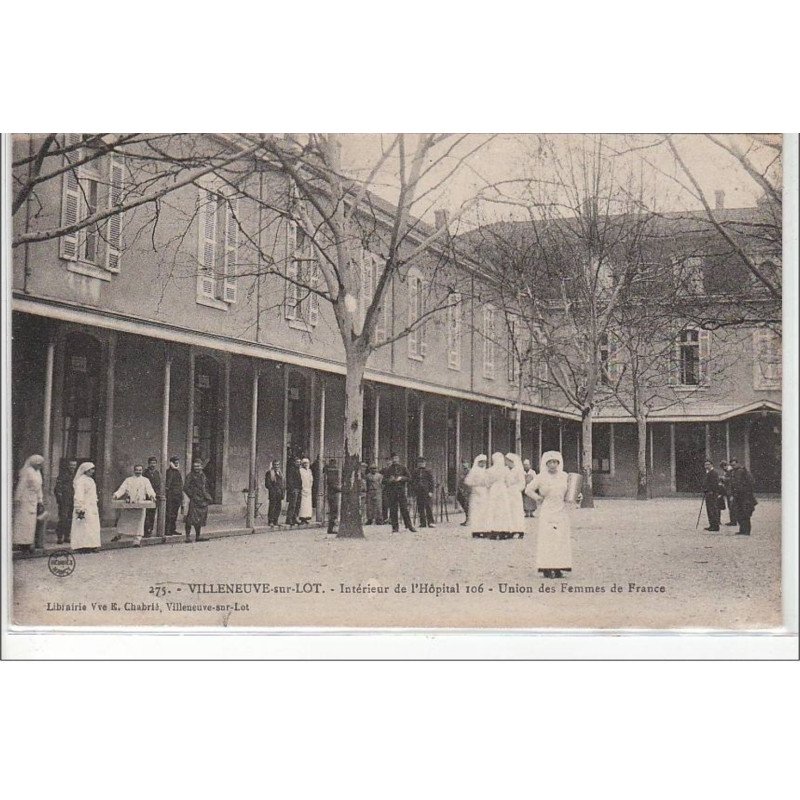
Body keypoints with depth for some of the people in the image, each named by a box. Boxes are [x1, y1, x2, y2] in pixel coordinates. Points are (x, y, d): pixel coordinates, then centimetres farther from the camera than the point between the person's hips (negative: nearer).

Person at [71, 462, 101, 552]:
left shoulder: (90, 480, 17)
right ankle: (82, 547, -8)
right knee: (84, 527, -9)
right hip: (84, 508, -9)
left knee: (93, 527, 7)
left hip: (92, 508, 9)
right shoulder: (80, 480, -11)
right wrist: (80, 509, -23)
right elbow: (78, 495, -18)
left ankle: (91, 546, 9)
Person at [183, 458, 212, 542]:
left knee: (200, 519, 9)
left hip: (203, 500, 7)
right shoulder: (190, 476, -5)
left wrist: (208, 496, 13)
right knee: (191, 519, -12)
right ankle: (188, 536, -9)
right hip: (194, 500, -7)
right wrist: (193, 496, -13)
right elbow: (186, 488, -9)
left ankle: (198, 536, 16)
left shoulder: (203, 475, 15)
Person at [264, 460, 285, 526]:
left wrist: (283, 490, 8)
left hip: (279, 494, 7)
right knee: (272, 507, -5)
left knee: (278, 508, 7)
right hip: (273, 494, -7)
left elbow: (283, 483, 20)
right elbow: (267, 484, -10)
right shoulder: (269, 473, -5)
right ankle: (270, 521, -1)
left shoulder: (280, 473, 17)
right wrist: (273, 490, -15)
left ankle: (275, 521, 14)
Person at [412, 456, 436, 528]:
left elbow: (431, 482, -1)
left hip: (427, 492, -4)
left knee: (429, 507, -6)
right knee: (420, 508, 4)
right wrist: (415, 491, 11)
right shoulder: (416, 472, 13)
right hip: (419, 493, 4)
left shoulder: (428, 471, 2)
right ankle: (422, 523, 9)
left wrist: (431, 491, -9)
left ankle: (430, 522, -3)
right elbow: (414, 482, 18)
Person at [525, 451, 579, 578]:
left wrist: (578, 497, 2)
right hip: (546, 512, -3)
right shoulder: (541, 477, 0)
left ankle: (558, 568, 4)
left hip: (562, 512, 3)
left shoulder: (564, 476, 9)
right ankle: (546, 568, -7)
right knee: (547, 538, -8)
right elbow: (528, 490, 6)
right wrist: (538, 498, -3)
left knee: (561, 539, -1)